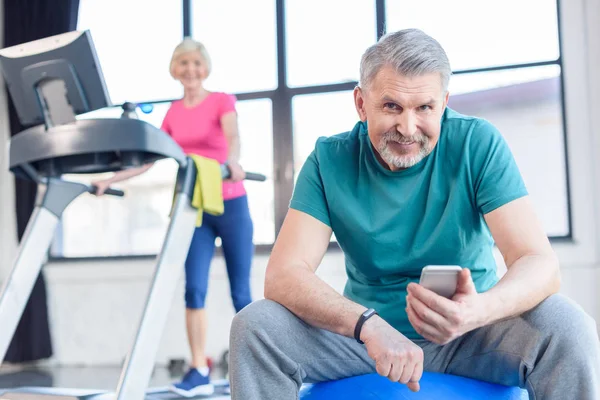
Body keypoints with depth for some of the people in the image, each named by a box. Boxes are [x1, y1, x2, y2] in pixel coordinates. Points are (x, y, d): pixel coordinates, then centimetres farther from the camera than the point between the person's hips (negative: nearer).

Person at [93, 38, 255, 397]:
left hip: (231, 204, -4)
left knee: (241, 292, 2)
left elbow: (233, 137, -24)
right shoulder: (174, 113, 10)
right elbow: (148, 158, 9)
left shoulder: (222, 101, -3)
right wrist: (111, 180, -1)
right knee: (195, 289, -7)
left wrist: (232, 162, -45)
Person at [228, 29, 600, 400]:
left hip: (469, 338, -1)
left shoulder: (478, 144, -12)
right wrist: (368, 325, -37)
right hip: (364, 333, 1)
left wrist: (479, 310, -41)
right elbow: (283, 275, -18)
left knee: (567, 327, -27)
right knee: (254, 326, -21)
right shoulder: (330, 160, -9)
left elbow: (539, 262, -18)